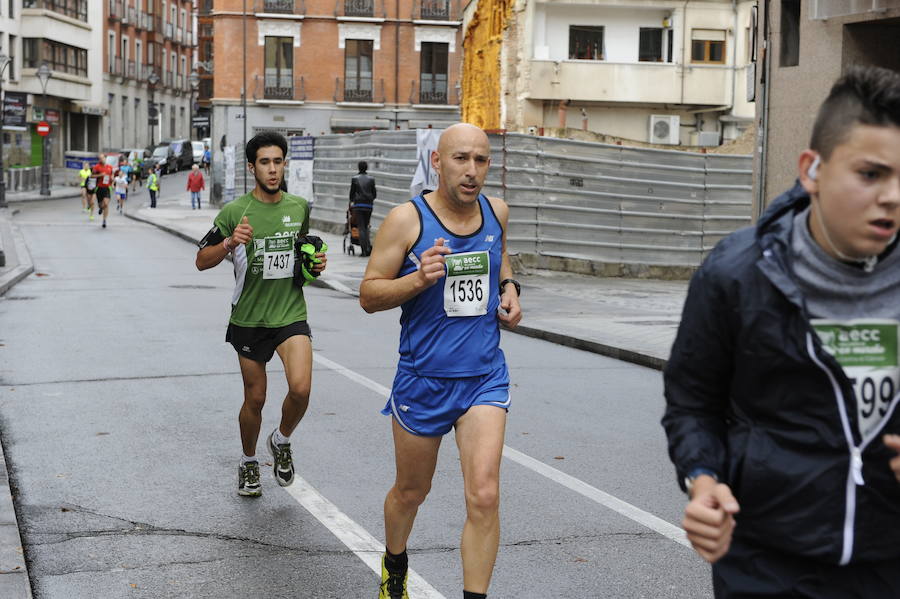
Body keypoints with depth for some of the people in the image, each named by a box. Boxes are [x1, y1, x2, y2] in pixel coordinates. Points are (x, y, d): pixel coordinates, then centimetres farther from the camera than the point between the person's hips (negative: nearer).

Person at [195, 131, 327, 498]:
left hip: (291, 314, 1)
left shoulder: (299, 207, 4)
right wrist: (229, 242, -23)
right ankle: (248, 462, 34)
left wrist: (316, 263, 1)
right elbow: (202, 261, -4)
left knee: (301, 388, -19)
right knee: (255, 398, 9)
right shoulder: (234, 212, -7)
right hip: (249, 319, -1)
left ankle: (281, 441, 12)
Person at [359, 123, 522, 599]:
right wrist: (419, 278, -24)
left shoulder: (496, 211, 2)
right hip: (423, 377, -2)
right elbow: (369, 295, -8)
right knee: (411, 491, 16)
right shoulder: (407, 219, -11)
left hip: (485, 376, 2)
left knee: (484, 496, -13)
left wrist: (508, 287, 6)